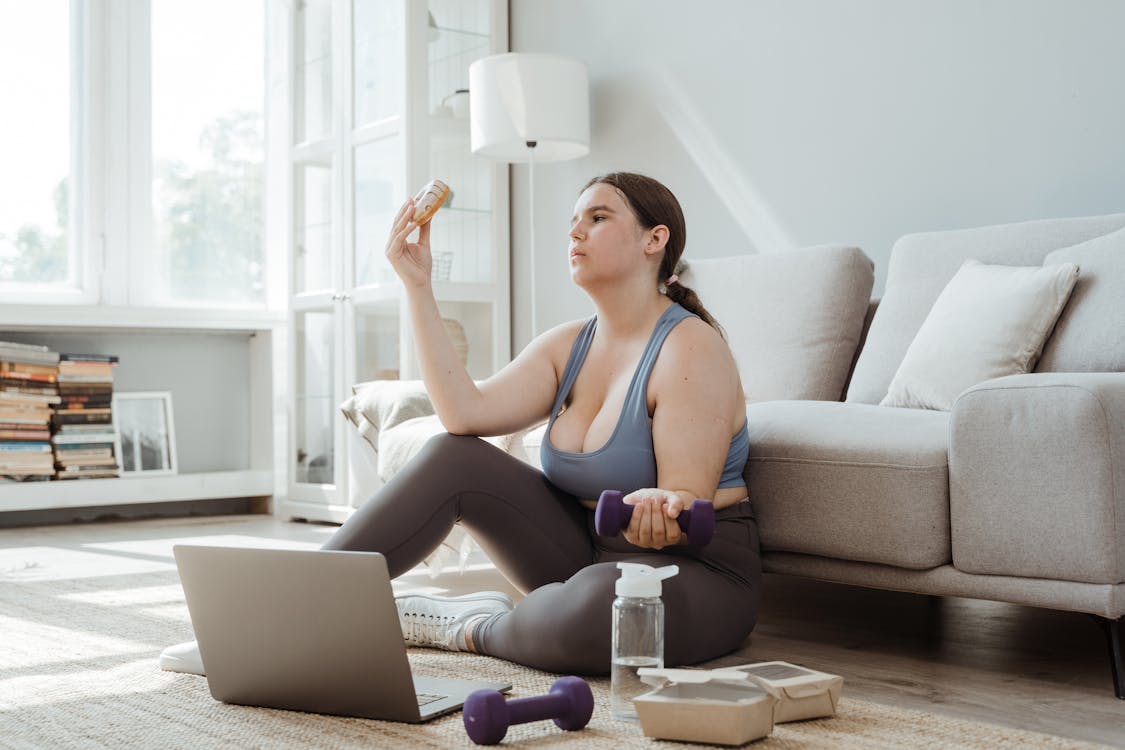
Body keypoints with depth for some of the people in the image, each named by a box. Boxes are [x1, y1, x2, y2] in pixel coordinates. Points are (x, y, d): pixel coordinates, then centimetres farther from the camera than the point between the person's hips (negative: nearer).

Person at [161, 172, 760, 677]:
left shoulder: (690, 348, -13)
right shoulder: (567, 347, 7)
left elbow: (688, 498, -18)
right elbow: (464, 412, -10)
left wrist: (659, 511, -42)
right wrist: (417, 286, -10)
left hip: (696, 568, -5)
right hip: (582, 554, 6)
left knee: (601, 601, -41)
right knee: (454, 457, -13)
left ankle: (477, 626, -8)